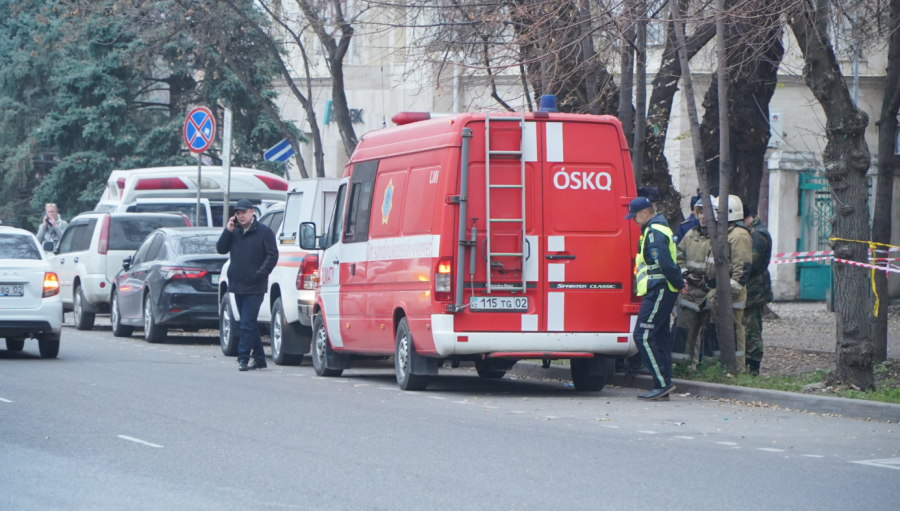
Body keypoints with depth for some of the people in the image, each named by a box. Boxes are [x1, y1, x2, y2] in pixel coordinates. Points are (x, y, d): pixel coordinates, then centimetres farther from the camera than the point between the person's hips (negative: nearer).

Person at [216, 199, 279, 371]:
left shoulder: (264, 232, -4)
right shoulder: (234, 232, 12)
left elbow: (272, 255, -7)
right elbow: (221, 249, 6)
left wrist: (261, 273, -16)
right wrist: (228, 231, -5)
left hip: (254, 287, -6)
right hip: (238, 286, 6)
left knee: (247, 324, -12)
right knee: (250, 324, 11)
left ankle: (243, 357, -11)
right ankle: (259, 358, 17)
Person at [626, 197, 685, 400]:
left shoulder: (654, 232, -15)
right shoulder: (658, 229, 20)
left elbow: (665, 263, -22)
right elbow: (667, 262, 22)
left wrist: (678, 283, -12)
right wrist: (679, 282, 13)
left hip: (658, 291, -11)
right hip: (660, 291, 11)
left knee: (643, 335, -12)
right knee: (659, 337, 10)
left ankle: (662, 383, -14)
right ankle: (663, 386, 11)